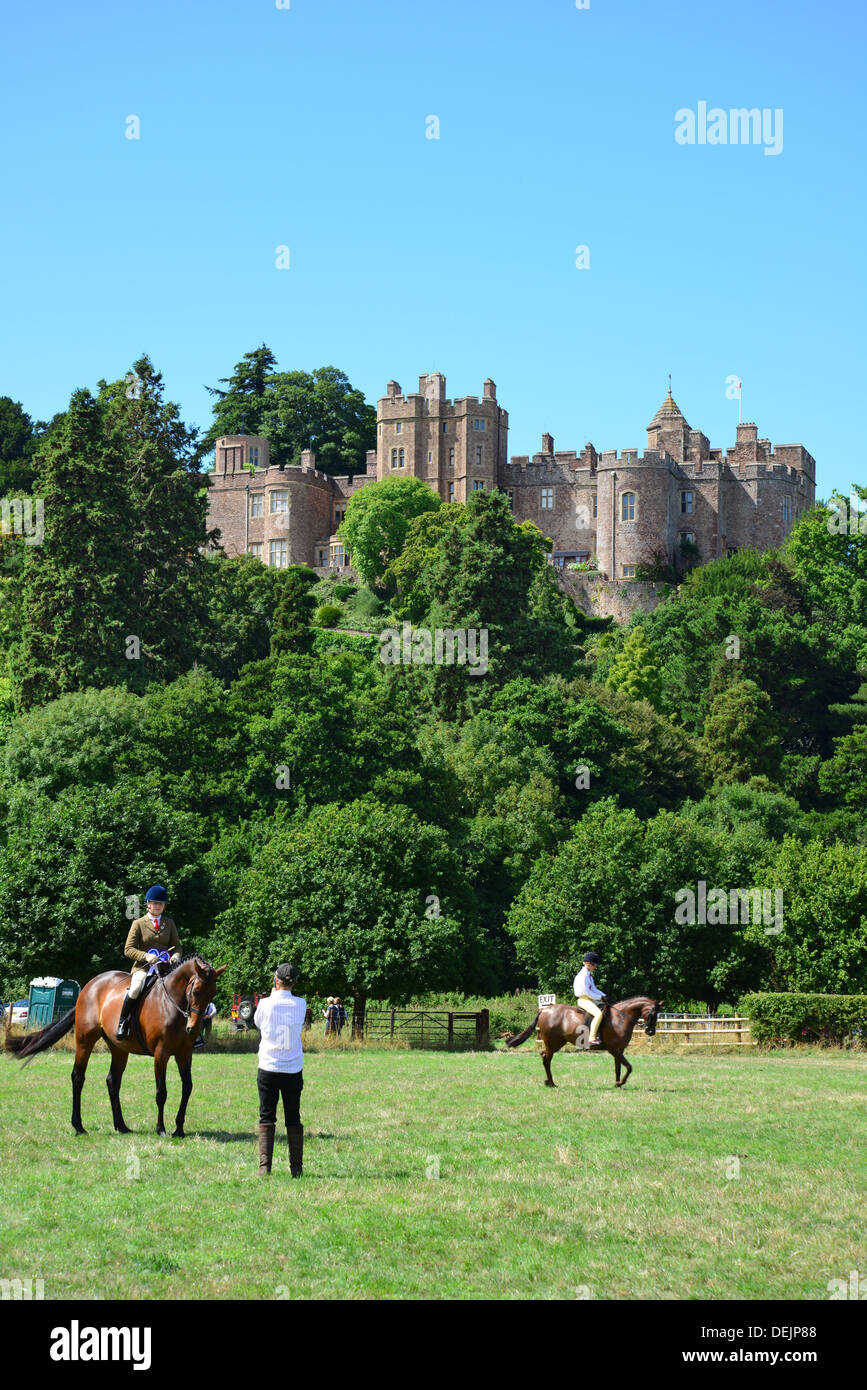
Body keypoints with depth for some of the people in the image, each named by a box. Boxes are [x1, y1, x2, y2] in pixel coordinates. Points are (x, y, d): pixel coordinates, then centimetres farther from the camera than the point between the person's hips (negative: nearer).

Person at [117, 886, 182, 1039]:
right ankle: (122, 1021, -16)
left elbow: (177, 945, 15)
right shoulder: (139, 923, 6)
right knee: (136, 988, -35)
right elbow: (128, 949, 0)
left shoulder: (169, 923, 16)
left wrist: (175, 956, -10)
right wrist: (146, 956, -18)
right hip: (143, 967, -3)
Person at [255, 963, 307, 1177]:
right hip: (293, 1070, 2)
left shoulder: (266, 1004, -8)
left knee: (266, 1118, 4)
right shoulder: (301, 1004, -3)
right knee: (293, 1119, 9)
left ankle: (264, 1165, -7)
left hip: (268, 1069, -1)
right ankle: (296, 1168, 10)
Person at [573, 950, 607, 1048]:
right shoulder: (583, 975, -16)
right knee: (598, 1014, -30)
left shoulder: (589, 975, 16)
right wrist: (600, 997, -10)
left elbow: (594, 989, 21)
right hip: (584, 1000, -11)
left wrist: (604, 995, 7)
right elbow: (588, 992, -19)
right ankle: (592, 1039, -34)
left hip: (590, 1000, 11)